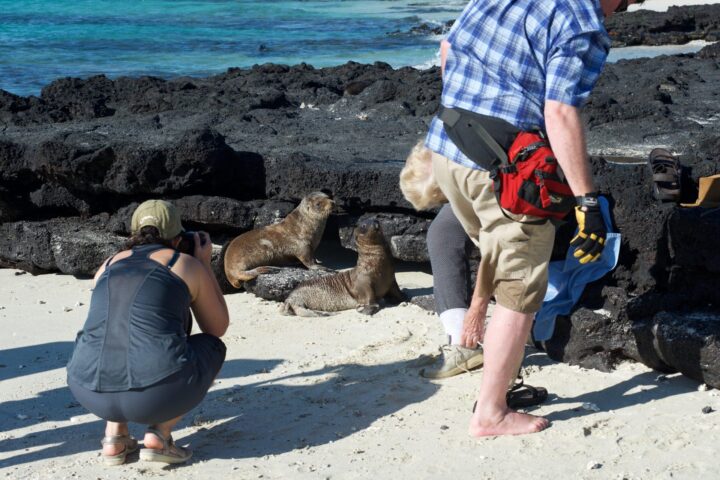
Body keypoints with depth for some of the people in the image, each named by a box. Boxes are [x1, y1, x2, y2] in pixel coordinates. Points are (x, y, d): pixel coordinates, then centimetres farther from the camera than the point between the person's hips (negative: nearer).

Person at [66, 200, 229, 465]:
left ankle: (114, 435, 18)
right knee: (212, 346, 27)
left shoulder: (108, 266, 21)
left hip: (92, 392, 5)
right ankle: (159, 433, 9)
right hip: (159, 393, -4)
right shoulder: (188, 264, 10)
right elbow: (218, 328, 23)